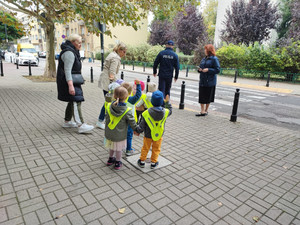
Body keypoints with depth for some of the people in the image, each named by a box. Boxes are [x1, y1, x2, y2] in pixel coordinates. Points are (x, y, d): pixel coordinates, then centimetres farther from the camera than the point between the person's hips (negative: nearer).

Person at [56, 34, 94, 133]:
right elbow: (67, 70, -24)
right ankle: (81, 126, -21)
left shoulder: (73, 51, 19)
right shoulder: (69, 53, -16)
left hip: (72, 81, 11)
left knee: (72, 101, 15)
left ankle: (67, 121, 26)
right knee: (76, 101, -17)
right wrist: (70, 85, -31)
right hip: (68, 81, -11)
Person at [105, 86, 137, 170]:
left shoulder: (109, 106, -11)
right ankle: (117, 163, 31)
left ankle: (110, 159, 44)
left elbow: (107, 120, 1)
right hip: (120, 135, -4)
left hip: (109, 133, 4)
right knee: (118, 149, 15)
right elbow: (132, 123, -11)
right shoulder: (127, 111, -21)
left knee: (112, 147, 25)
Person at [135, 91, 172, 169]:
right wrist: (167, 102, 20)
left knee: (145, 148, 18)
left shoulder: (146, 113, -20)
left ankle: (142, 161, 31)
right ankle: (153, 163, 29)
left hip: (148, 135, -1)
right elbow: (170, 110, 10)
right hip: (159, 135, 1)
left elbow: (142, 125, -14)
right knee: (156, 149, 19)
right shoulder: (165, 112, -16)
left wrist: (137, 131, 2)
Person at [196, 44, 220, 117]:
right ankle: (202, 111, 12)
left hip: (210, 81, -6)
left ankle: (206, 110, 19)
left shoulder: (214, 59, -7)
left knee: (208, 97, 5)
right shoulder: (204, 58, 13)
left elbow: (217, 70, -11)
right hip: (202, 81, 6)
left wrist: (208, 70, -20)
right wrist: (199, 69, 0)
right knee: (201, 96, 4)